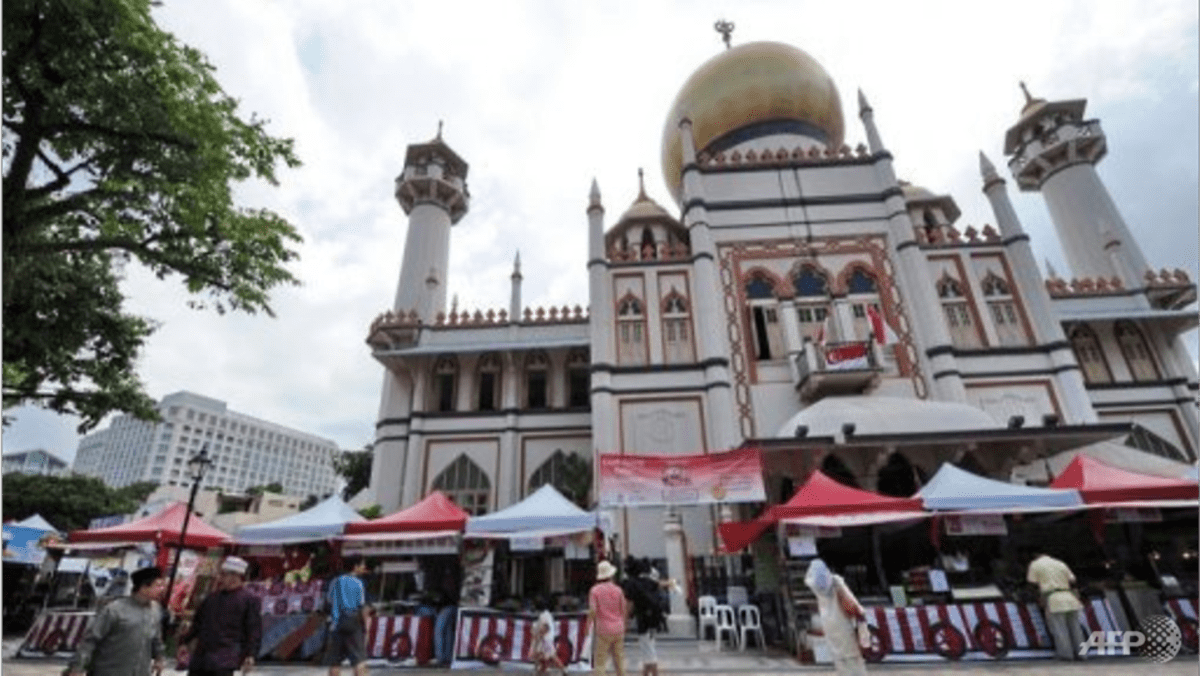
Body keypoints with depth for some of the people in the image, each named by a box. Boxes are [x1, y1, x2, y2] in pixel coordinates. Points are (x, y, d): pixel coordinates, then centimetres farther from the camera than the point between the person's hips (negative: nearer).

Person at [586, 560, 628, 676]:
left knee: (600, 661, 1)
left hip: (604, 630, -3)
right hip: (618, 628, 3)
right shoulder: (618, 590, 1)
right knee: (619, 659, 15)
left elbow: (592, 611, -15)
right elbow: (624, 610, 6)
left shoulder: (595, 590, -8)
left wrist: (589, 625, -2)